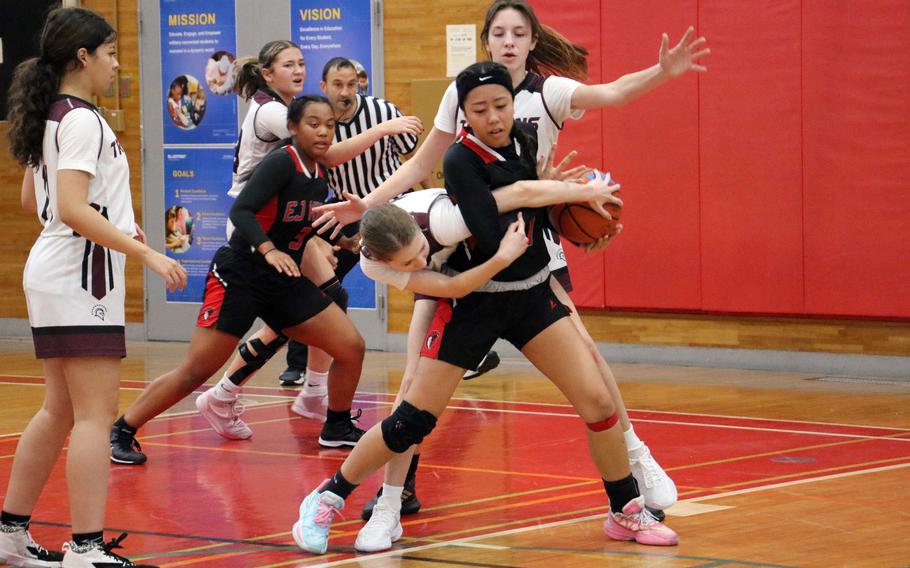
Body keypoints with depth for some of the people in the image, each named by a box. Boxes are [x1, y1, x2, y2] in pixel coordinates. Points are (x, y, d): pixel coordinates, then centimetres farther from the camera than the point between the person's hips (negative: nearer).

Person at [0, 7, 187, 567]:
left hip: (53, 278, 10)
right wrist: (145, 253, -25)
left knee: (60, 410, 16)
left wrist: (113, 226, 24)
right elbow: (73, 209, -24)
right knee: (95, 415, -10)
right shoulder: (82, 121, -15)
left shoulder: (50, 118, 14)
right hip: (80, 278, -10)